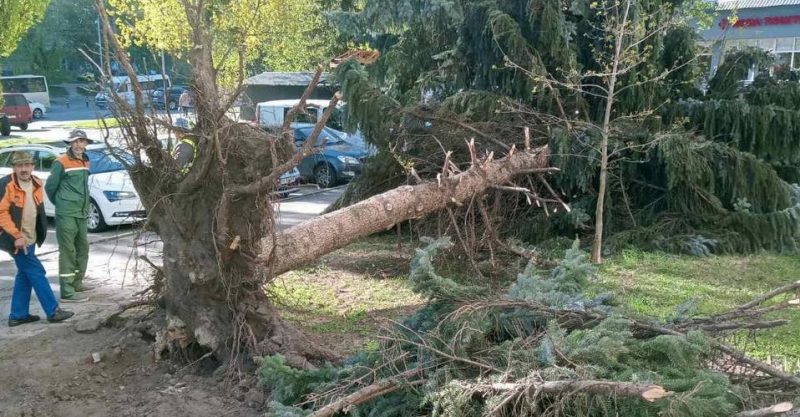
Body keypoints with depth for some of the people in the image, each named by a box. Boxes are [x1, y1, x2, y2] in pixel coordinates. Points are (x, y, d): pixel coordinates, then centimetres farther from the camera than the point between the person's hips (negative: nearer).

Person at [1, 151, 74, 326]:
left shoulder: (36, 183, 6)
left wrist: (40, 233, 15)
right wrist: (16, 236, -22)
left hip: (30, 238, 8)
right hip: (16, 239, -8)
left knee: (25, 275, 12)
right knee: (36, 272, -5)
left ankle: (18, 315, 21)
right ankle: (53, 311, 1)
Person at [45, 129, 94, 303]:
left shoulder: (85, 161, 13)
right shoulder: (61, 163, -9)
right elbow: (50, 187, -3)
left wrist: (84, 205, 17)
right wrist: (60, 203, 8)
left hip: (82, 214, 8)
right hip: (66, 214, -8)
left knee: (83, 248, 16)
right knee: (67, 251, -7)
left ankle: (77, 283, 29)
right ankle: (67, 292, -5)